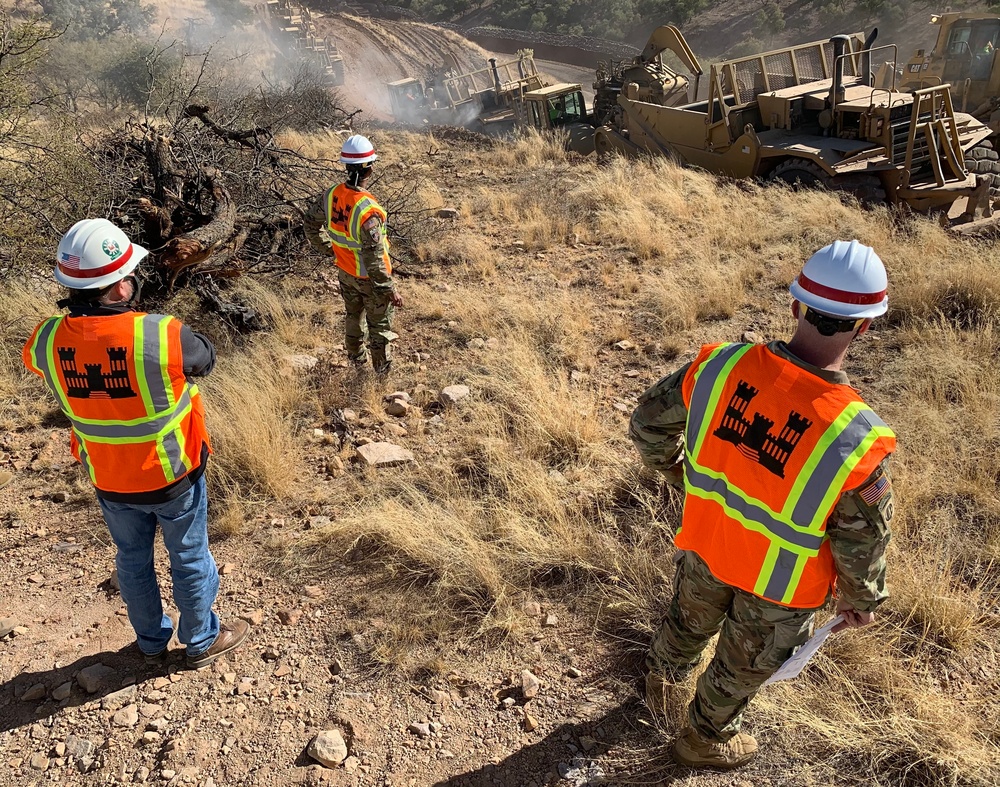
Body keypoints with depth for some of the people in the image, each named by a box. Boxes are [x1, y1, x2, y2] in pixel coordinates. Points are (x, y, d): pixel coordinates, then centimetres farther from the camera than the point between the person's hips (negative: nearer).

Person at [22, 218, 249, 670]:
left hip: (108, 480, 4)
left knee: (133, 561, 26)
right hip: (172, 477, -4)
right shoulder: (163, 336, -33)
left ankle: (151, 643, 47)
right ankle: (200, 642, 41)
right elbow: (205, 358, -11)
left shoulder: (48, 341, -20)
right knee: (189, 560, 20)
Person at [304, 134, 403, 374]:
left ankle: (357, 357, 50)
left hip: (345, 272, 6)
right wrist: (390, 290, -22)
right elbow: (374, 258, -32)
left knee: (353, 315, 29)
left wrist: (328, 247, 16)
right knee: (379, 323, 17)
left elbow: (311, 224, 3)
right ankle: (383, 367, 36)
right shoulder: (368, 210, -35)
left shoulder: (331, 195, -14)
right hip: (370, 278, -6)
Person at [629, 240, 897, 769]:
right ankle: (705, 740, 55)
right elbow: (861, 542, -18)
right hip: (780, 583, -3)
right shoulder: (859, 440, -35)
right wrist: (861, 600, 3)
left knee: (689, 621, 34)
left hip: (706, 546, 3)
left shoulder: (721, 365, -26)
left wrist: (673, 467, 13)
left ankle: (662, 686, 65)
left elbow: (649, 422, -9)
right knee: (742, 666, 27)